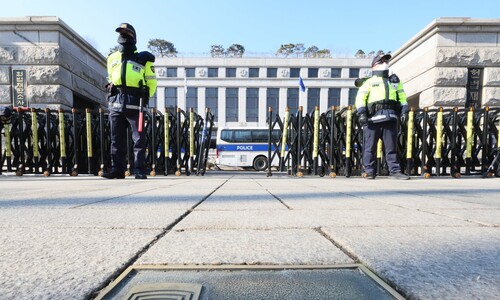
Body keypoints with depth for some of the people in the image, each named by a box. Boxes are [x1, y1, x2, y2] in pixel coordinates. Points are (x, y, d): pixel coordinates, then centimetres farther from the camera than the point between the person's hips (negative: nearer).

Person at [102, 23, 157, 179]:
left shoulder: (142, 58, 10)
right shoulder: (112, 58, 23)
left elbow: (151, 81, 10)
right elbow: (110, 79, 30)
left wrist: (144, 98, 4)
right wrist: (111, 93, 17)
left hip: (134, 104, -4)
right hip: (115, 103, 5)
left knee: (139, 138, -7)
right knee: (117, 139, 4)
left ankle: (140, 171, -2)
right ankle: (117, 169, 11)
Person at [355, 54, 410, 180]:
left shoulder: (395, 81, 26)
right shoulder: (369, 82, 11)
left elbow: (402, 97, 23)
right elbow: (360, 98, -1)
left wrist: (405, 111, 10)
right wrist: (361, 112, -15)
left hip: (390, 118, 4)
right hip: (373, 118, -4)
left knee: (391, 146, 6)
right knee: (370, 147, -2)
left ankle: (395, 171, 12)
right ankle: (369, 171, 6)